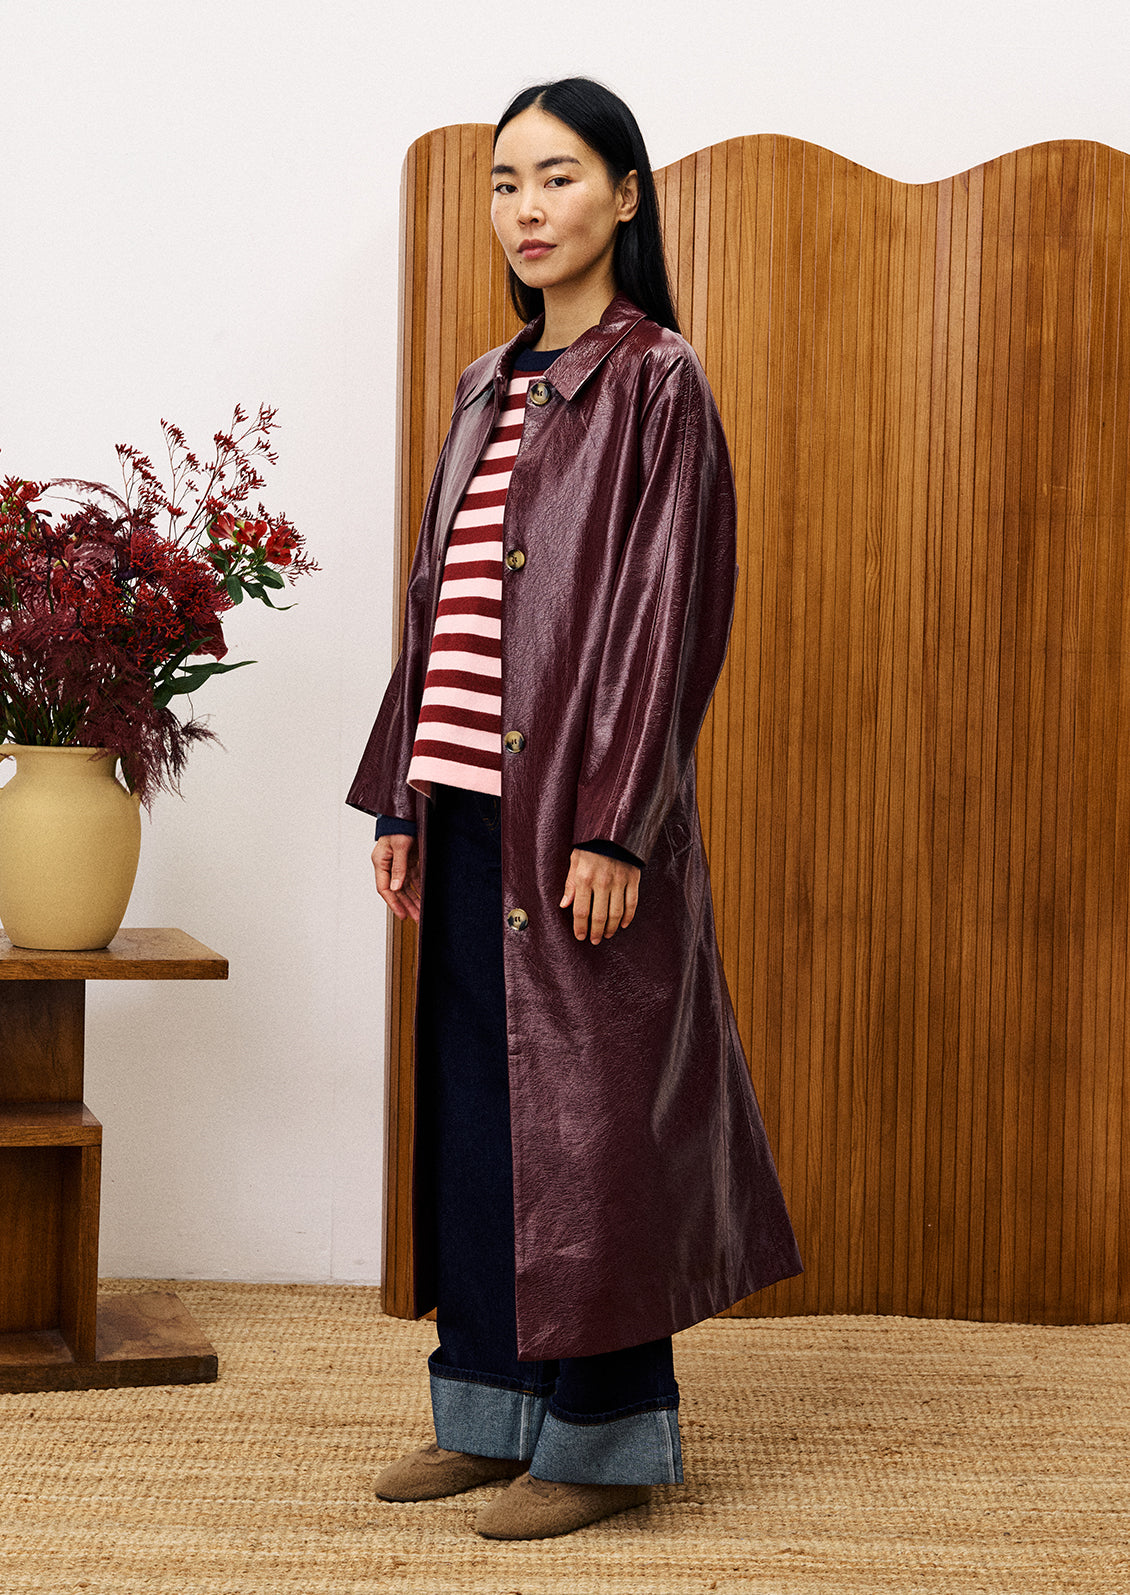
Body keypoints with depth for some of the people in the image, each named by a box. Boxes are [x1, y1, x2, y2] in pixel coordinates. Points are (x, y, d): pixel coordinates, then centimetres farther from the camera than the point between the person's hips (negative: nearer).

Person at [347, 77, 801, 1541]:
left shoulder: (655, 381, -6)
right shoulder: (488, 391, 16)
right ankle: (496, 1409, 22)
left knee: (585, 1106, -2)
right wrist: (401, 800, 13)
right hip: (471, 810, 7)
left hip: (578, 810, -7)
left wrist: (616, 826, -18)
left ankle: (606, 1433, 9)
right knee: (474, 1104, 11)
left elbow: (673, 609, -12)